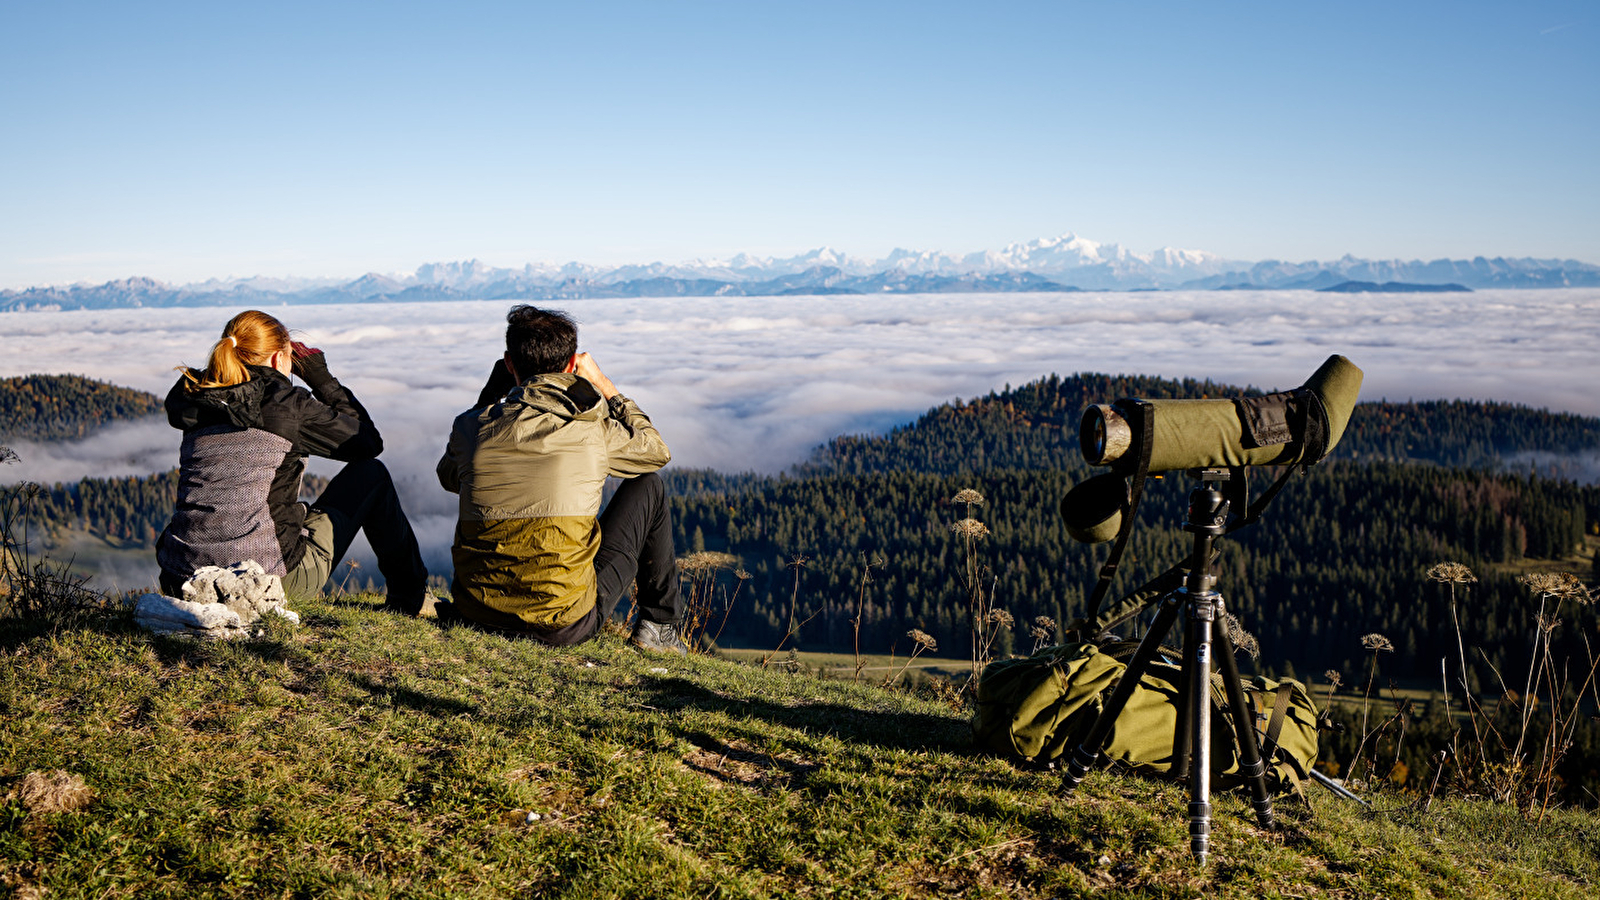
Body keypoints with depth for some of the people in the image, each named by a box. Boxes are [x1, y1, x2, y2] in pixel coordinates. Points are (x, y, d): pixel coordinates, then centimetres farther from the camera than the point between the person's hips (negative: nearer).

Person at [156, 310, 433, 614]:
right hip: (274, 578, -6)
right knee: (372, 475, 15)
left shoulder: (193, 398, 6)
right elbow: (370, 442, 6)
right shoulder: (288, 406, -9)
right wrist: (321, 377, 11)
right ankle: (410, 596, 26)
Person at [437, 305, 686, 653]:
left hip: (478, 615, 4)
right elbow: (657, 450, 13)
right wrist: (604, 386, 21)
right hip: (564, 627, -3)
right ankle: (658, 626, 28)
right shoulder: (593, 429, -9)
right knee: (647, 487, 16)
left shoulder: (471, 427, -2)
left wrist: (495, 388, 20)